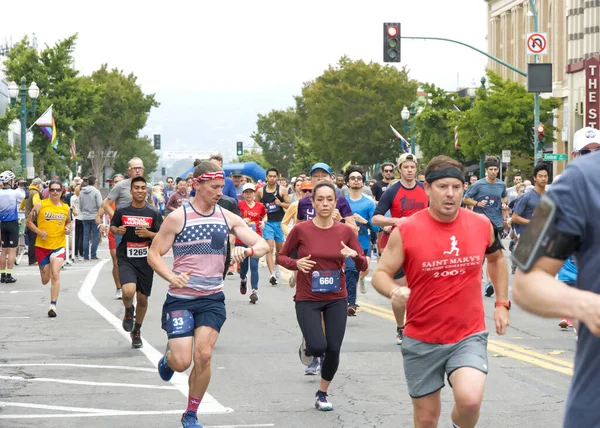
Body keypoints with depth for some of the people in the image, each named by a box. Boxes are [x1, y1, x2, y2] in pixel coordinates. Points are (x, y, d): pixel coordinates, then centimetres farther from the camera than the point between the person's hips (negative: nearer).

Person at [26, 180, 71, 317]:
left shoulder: (65, 207, 4)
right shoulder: (40, 205, -5)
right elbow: (29, 221, 1)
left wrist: (68, 228, 0)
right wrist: (39, 232, -14)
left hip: (59, 246, 0)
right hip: (42, 246, 0)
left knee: (55, 275, -17)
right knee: (45, 280, 9)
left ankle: (53, 305, -12)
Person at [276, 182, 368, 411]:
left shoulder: (345, 231, -2)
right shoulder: (301, 230, -8)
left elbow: (363, 266, 0)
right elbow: (281, 257, 3)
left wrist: (354, 254, -22)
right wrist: (296, 263, -17)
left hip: (336, 299, 2)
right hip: (307, 299, -2)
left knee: (333, 350, -2)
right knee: (318, 347, -18)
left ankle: (322, 394, 23)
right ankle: (307, 347, 22)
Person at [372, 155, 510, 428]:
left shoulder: (482, 225, -2)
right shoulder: (406, 231, -11)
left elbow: (497, 259, 19)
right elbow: (380, 274, -4)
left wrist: (502, 303, 14)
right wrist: (394, 291, -26)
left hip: (469, 336, 0)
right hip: (422, 341, 0)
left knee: (470, 399, -24)